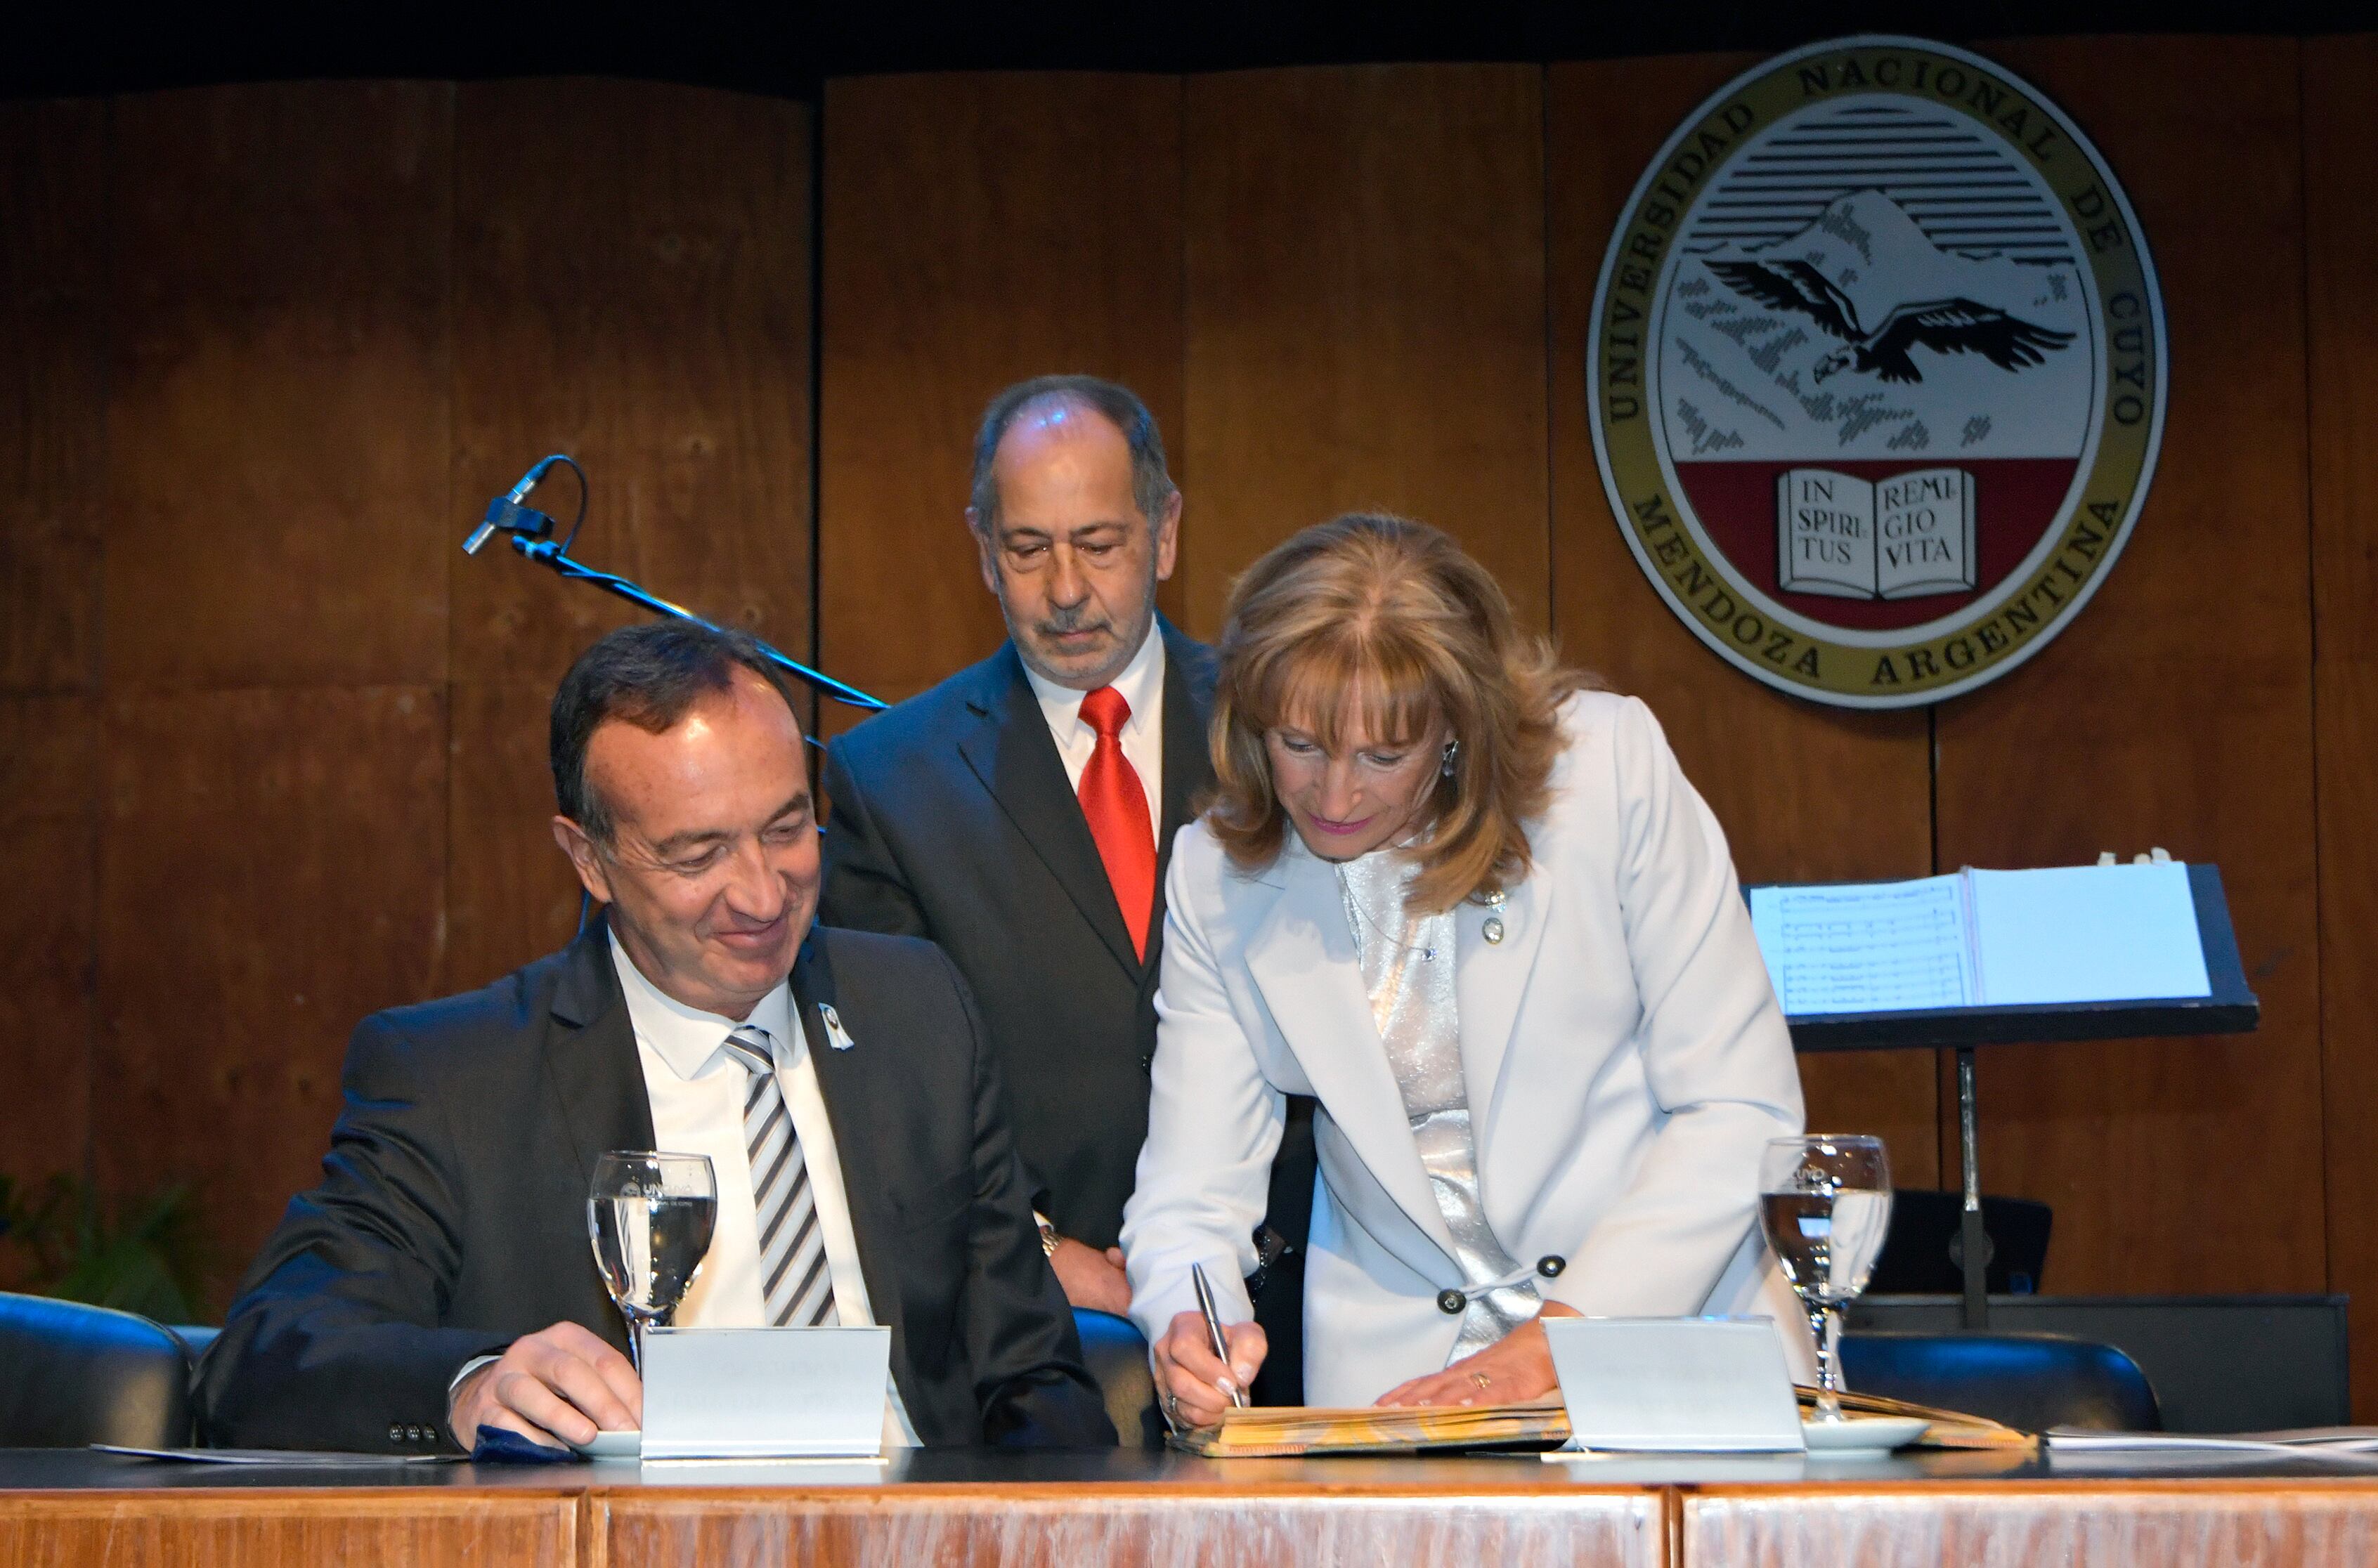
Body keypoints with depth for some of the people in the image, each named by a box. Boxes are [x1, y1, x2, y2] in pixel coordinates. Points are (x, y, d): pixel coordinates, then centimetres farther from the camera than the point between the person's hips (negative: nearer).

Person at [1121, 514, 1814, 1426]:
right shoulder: (1216, 879, -1)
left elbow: (1741, 1110, -8)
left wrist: (1563, 1340, -14)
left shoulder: (1611, 766, -9)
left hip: (1672, 1326, -4)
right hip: (1399, 1375, 4)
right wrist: (1190, 1329, -24)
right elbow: (1189, 1195, -1)